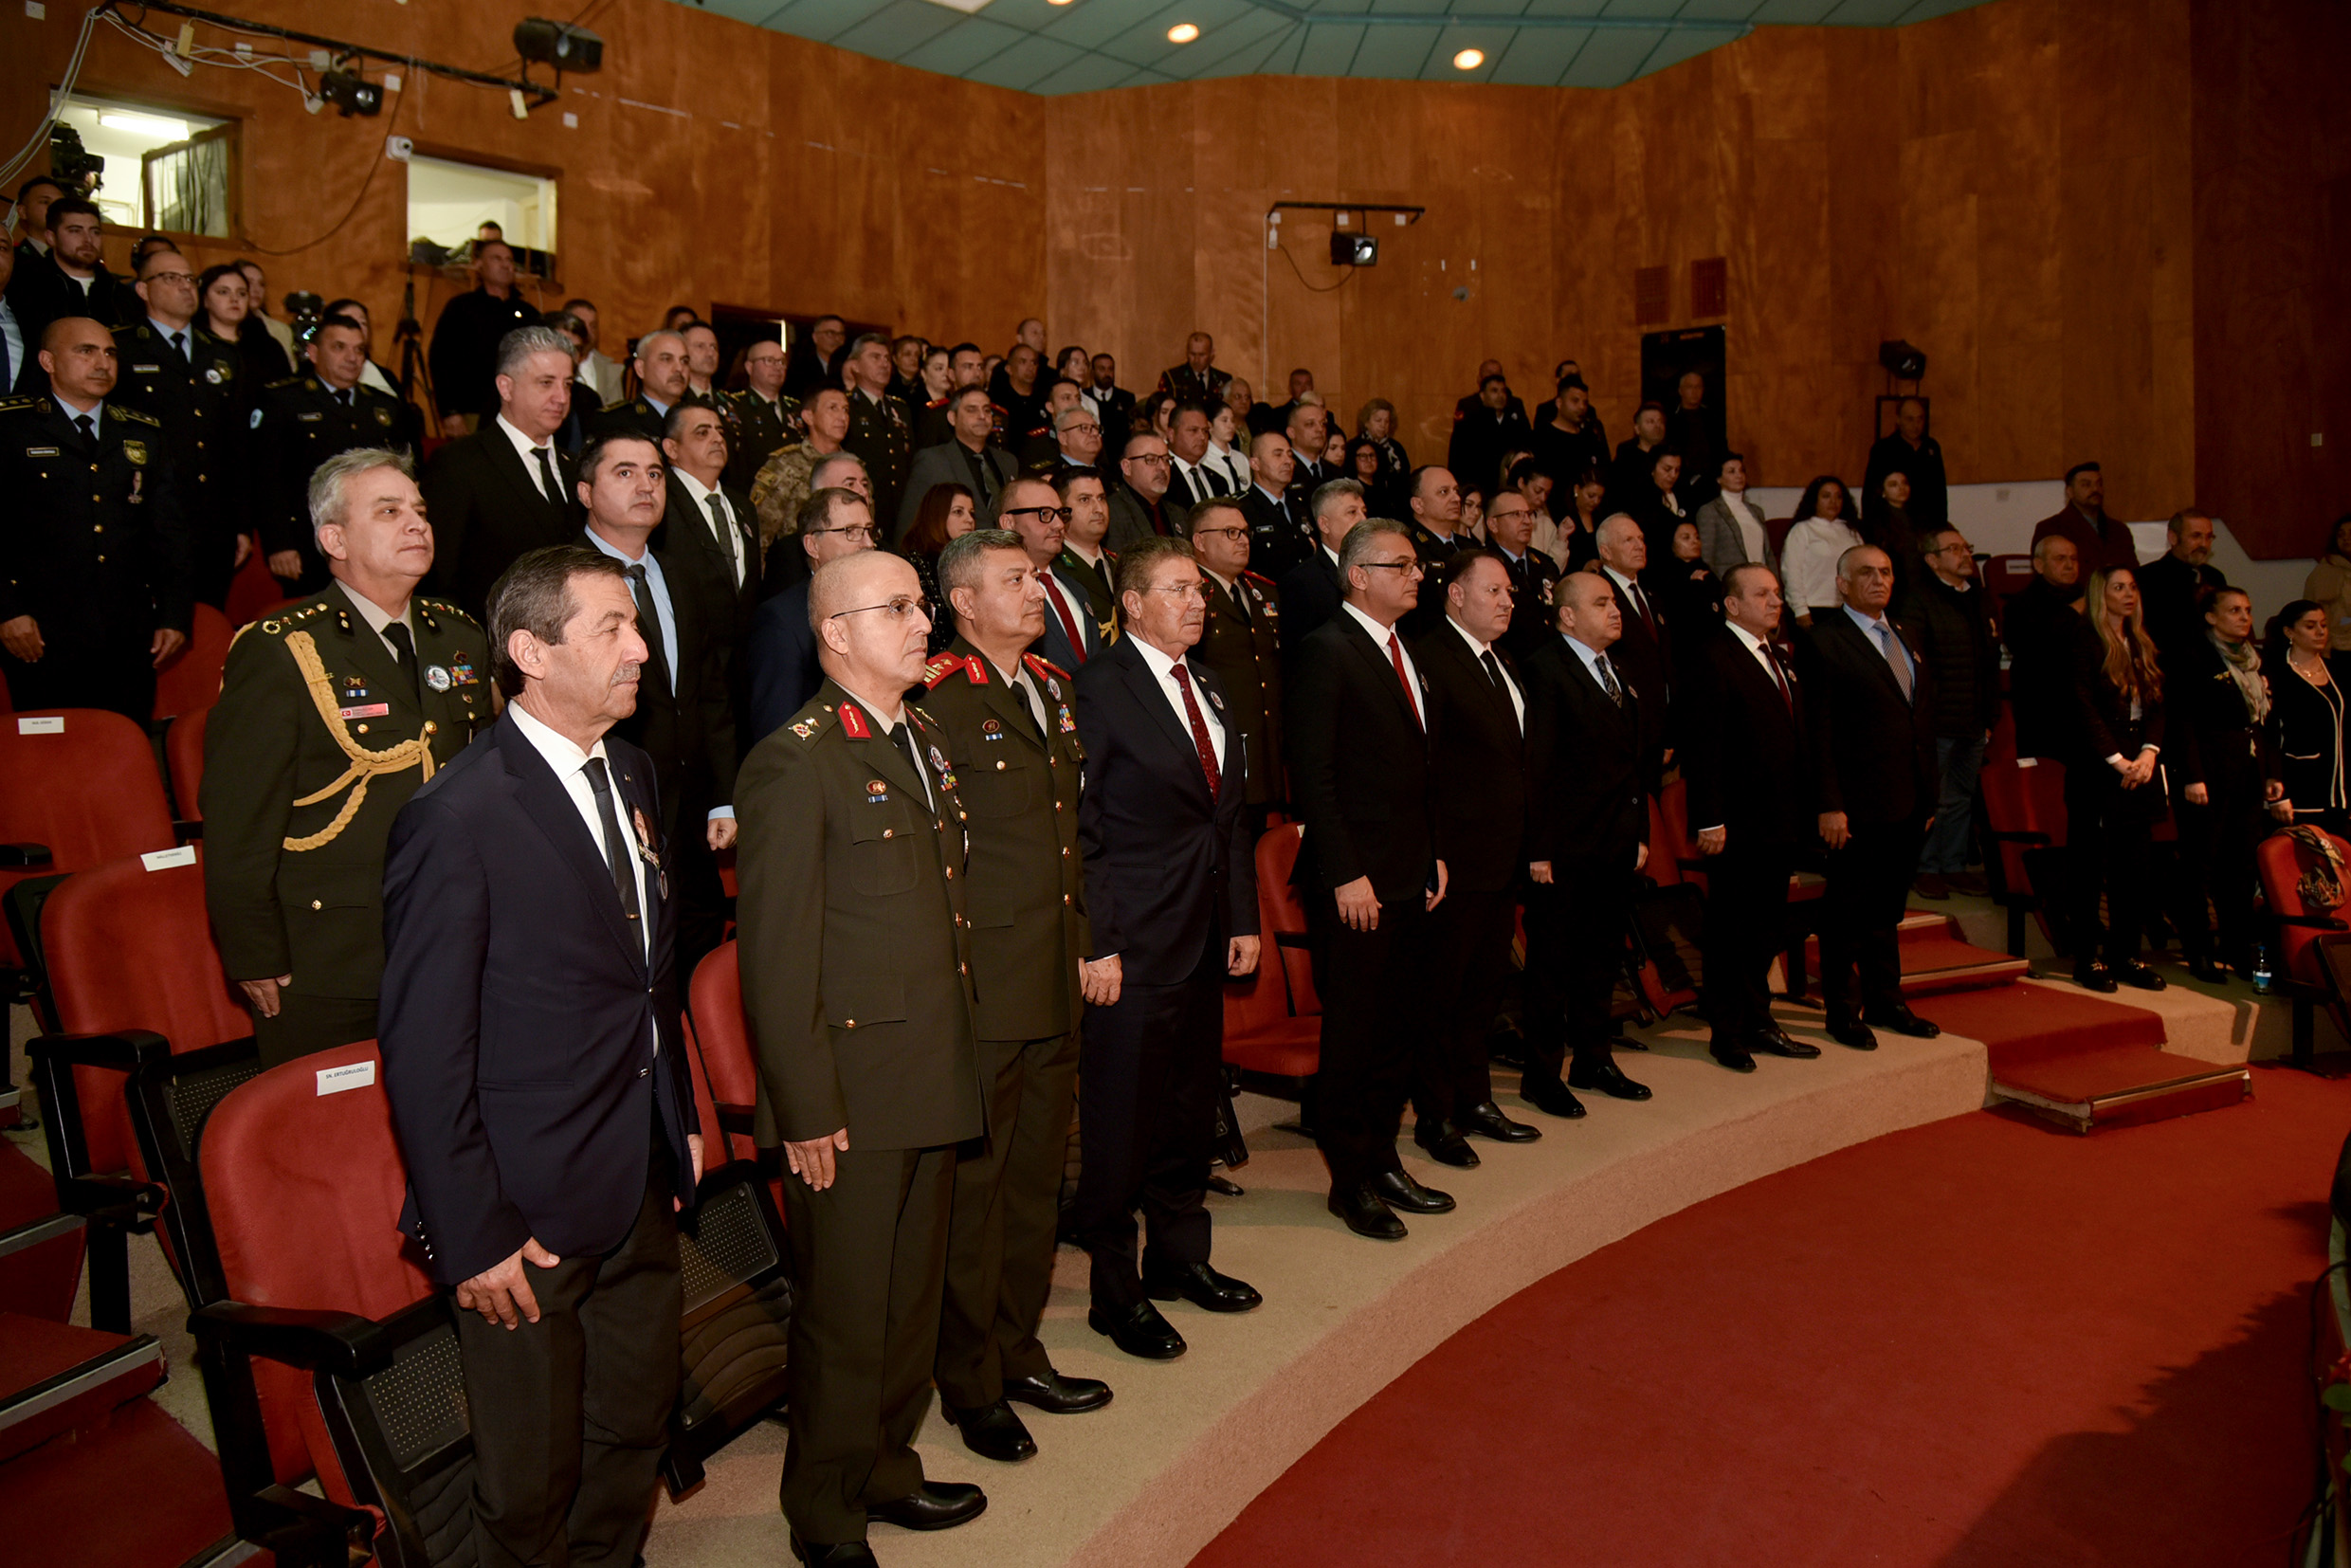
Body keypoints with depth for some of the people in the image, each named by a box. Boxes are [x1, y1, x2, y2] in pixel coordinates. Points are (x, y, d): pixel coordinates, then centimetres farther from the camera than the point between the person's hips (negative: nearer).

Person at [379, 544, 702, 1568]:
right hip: (529, 1215, -7)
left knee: (637, 1431, 22)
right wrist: (470, 1238, -15)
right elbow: (426, 1051, -17)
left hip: (645, 1190, 7)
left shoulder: (630, 775, 5)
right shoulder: (458, 816, -19)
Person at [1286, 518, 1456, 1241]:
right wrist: (1346, 875, -18)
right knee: (1354, 1034, 3)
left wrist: (1433, 855, 14)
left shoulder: (1403, 652, 15)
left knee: (1402, 1025, 14)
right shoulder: (1326, 652, -12)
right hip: (1356, 880, -8)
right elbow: (1312, 774, -16)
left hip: (1409, 875, 8)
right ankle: (1350, 1179, 17)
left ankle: (1382, 1160, 29)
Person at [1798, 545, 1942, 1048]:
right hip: (1858, 805, -7)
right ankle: (1843, 1011, 15)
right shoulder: (1821, 641, -9)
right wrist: (1830, 805, -17)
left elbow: (1924, 718, 18)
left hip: (1907, 804, 7)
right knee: (1847, 912, 4)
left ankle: (1885, 1001, 30)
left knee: (1887, 909, 17)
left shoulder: (1906, 638, 15)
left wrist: (1928, 794, 13)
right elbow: (1818, 732, -13)